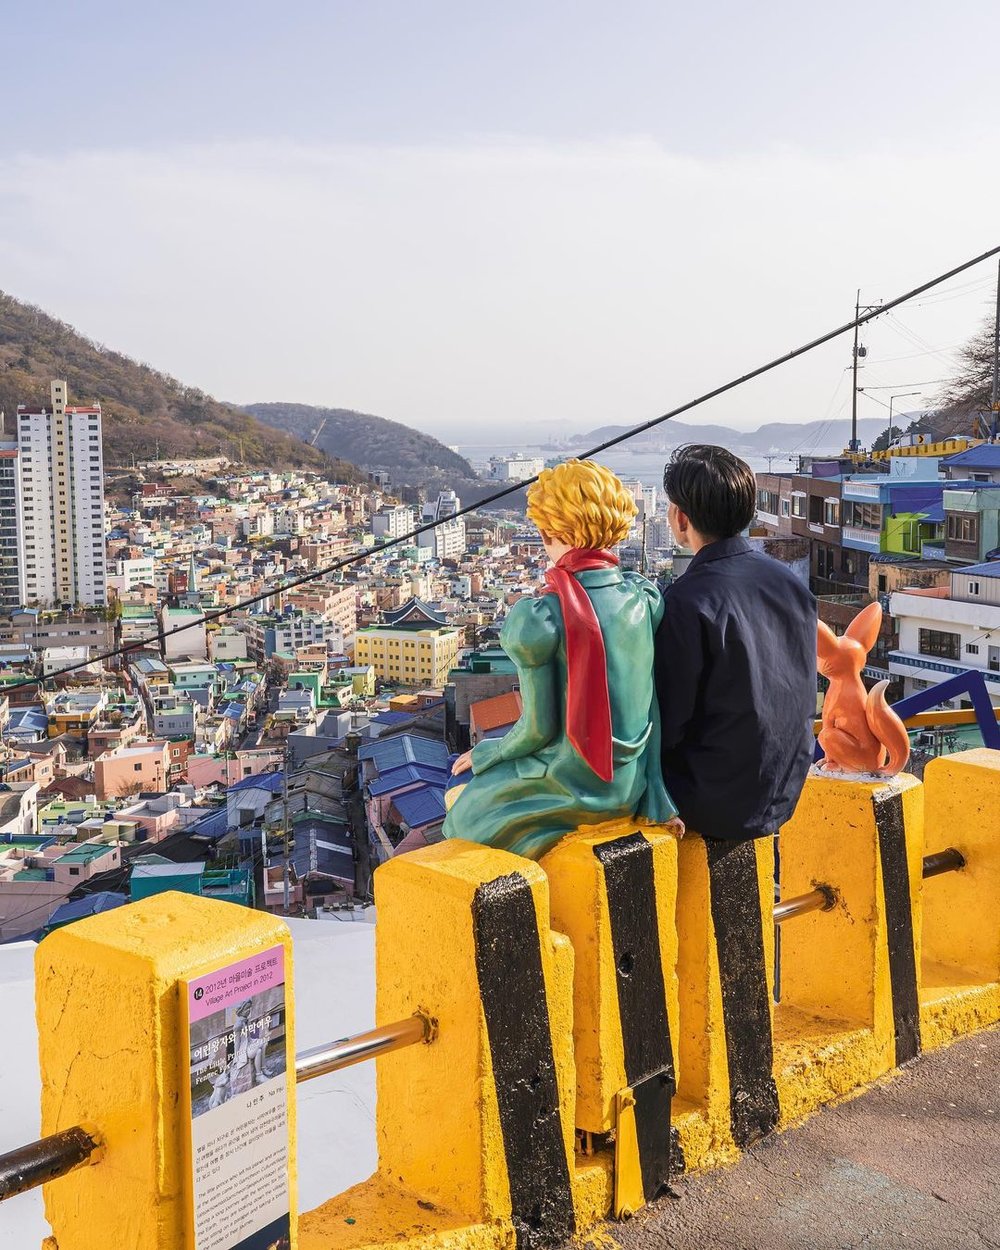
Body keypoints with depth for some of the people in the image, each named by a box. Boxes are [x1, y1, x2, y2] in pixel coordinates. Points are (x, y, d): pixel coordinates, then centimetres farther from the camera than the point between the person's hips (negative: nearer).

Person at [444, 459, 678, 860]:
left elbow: (538, 729, -15)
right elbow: (653, 697, 0)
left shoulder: (538, 619, -23)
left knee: (464, 803, 23)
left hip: (574, 789, -6)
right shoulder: (647, 597, -7)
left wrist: (484, 754, 3)